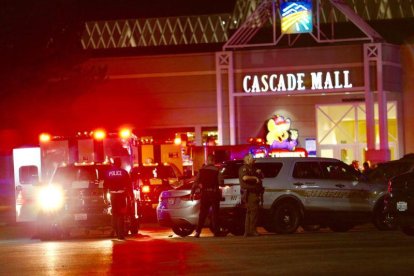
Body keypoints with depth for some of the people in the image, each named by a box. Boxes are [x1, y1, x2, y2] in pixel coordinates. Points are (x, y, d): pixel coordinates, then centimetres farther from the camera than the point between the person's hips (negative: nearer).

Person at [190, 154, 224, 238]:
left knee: (202, 213, 4)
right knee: (215, 213, 6)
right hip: (214, 193, -2)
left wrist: (192, 192, 3)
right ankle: (216, 231, 4)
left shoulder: (202, 170, 1)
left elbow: (196, 182, -2)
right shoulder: (216, 170, -6)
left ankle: (198, 231, -5)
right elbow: (221, 183, -9)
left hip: (205, 193, 2)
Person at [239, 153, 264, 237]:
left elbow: (261, 177, 29)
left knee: (249, 212, 10)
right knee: (254, 211, -16)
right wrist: (255, 178, -15)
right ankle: (252, 230, -15)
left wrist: (259, 173, 7)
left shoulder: (253, 169, 23)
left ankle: (247, 231, 13)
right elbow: (245, 177, -26)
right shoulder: (244, 168, -6)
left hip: (255, 193, 10)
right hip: (249, 193, -10)